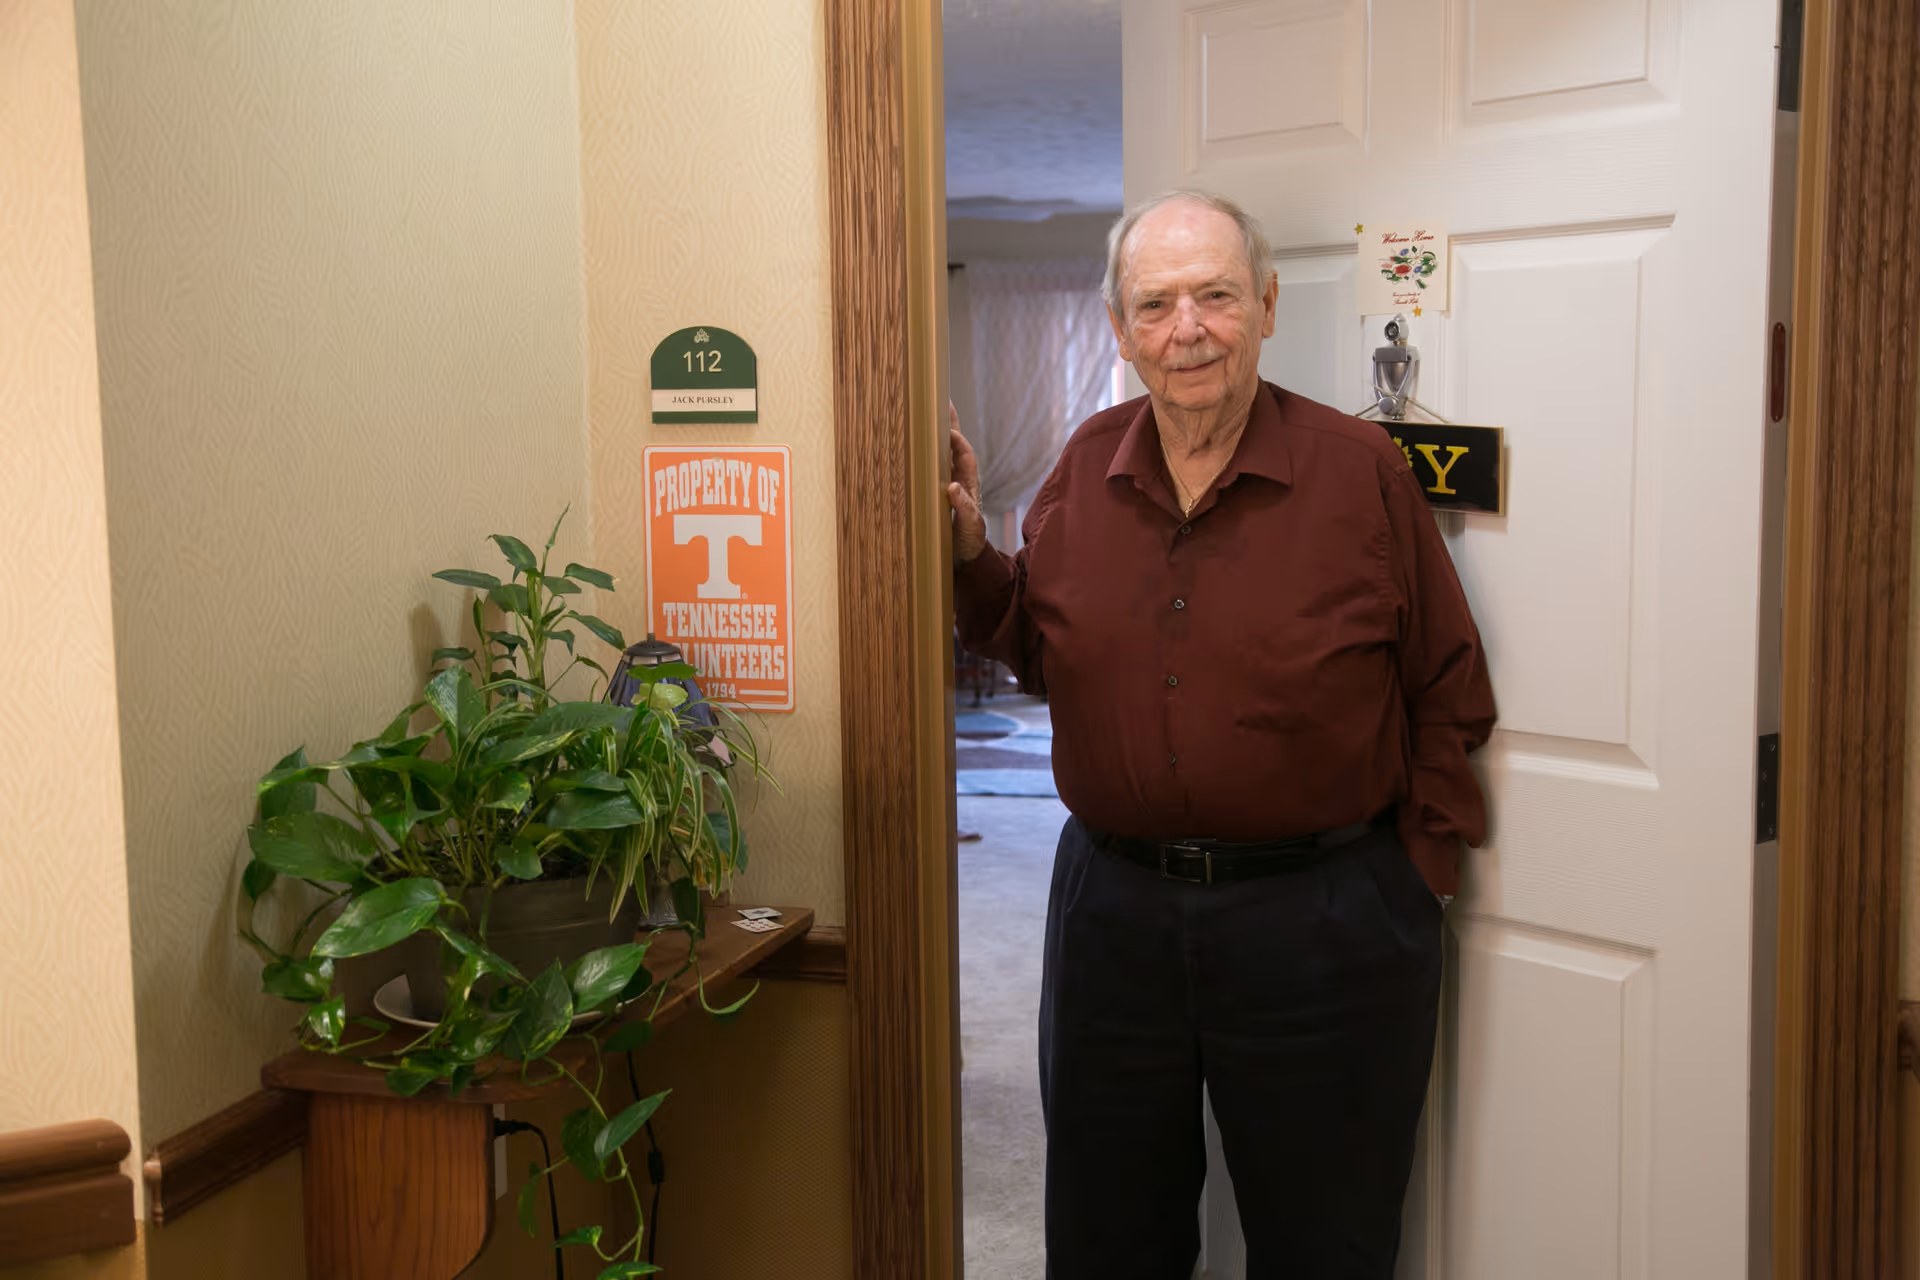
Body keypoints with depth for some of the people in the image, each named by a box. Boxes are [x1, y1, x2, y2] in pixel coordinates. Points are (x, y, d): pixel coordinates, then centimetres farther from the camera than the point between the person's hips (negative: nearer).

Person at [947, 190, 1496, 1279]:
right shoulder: (1089, 467, 2)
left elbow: (1450, 697, -3)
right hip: (1111, 910, 3)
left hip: (1318, 926, -3)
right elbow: (1043, 657, 10)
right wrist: (970, 552, -4)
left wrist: (1419, 869, -5)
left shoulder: (1361, 468, -8)